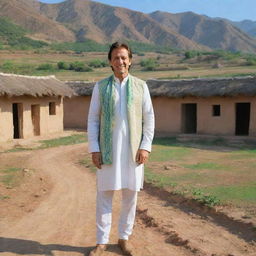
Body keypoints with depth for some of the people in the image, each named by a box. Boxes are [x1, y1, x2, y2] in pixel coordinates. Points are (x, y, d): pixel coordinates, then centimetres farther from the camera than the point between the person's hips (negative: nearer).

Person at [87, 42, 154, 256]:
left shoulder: (140, 86, 6)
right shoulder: (101, 87, 5)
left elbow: (149, 119, 5)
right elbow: (93, 120, 4)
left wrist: (145, 147, -5)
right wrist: (94, 149, -4)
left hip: (133, 150, 1)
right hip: (108, 150, 0)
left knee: (130, 194, 7)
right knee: (104, 194, 3)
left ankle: (124, 238, 23)